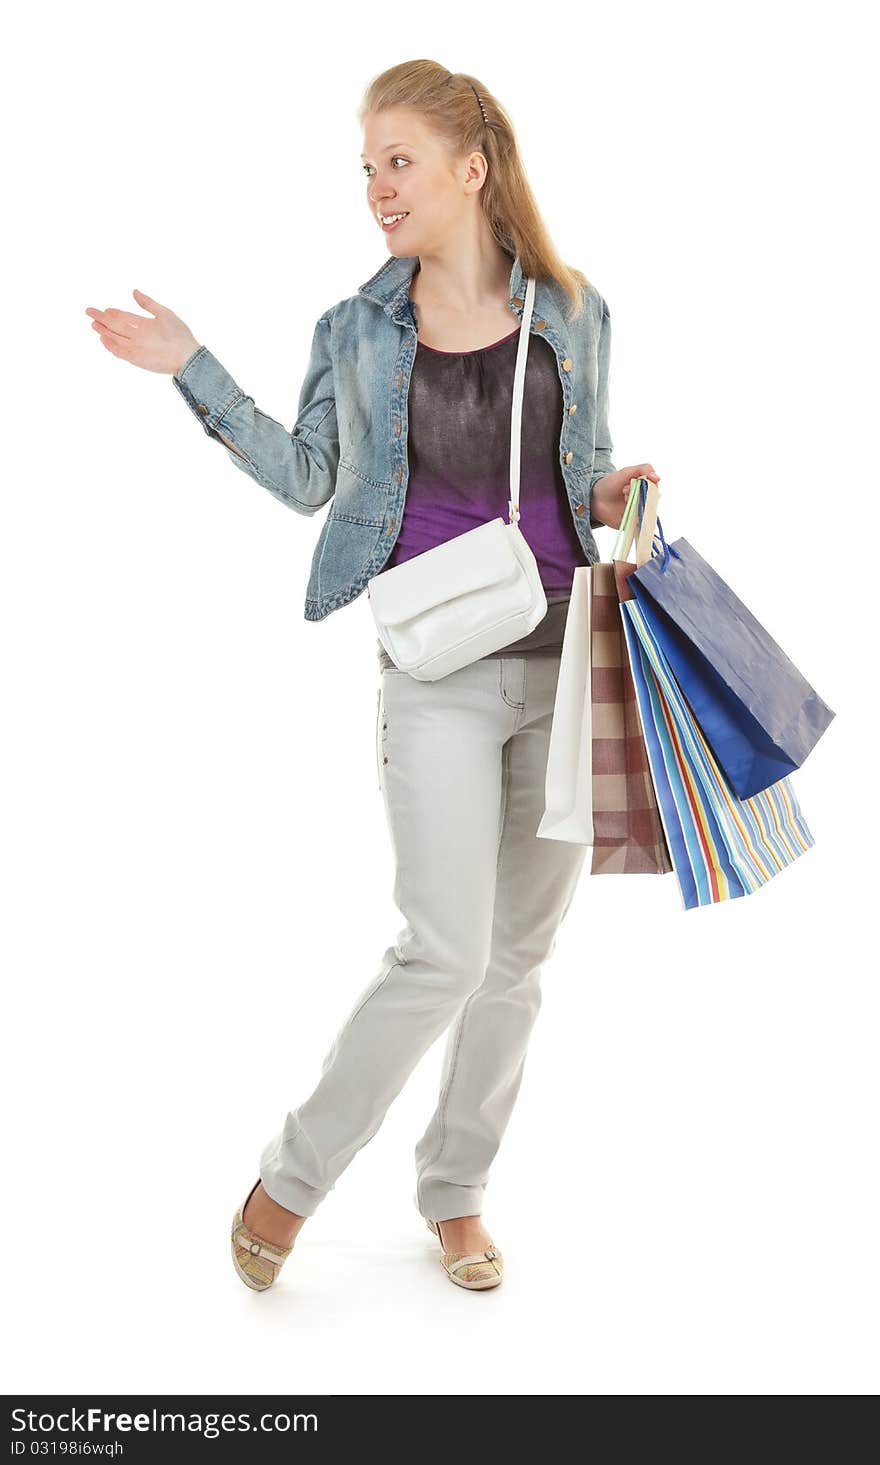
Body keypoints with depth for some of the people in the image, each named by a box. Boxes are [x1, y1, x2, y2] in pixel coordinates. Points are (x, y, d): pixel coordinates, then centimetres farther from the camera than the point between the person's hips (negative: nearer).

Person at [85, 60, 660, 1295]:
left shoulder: (572, 314, 5)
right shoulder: (359, 329, 3)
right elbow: (307, 476, 13)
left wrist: (614, 499, -5)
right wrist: (194, 373, 7)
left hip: (564, 660, 3)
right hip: (437, 673, -3)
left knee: (524, 950, 10)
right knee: (446, 953, -11)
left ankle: (454, 1190, 29)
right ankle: (291, 1182, 10)